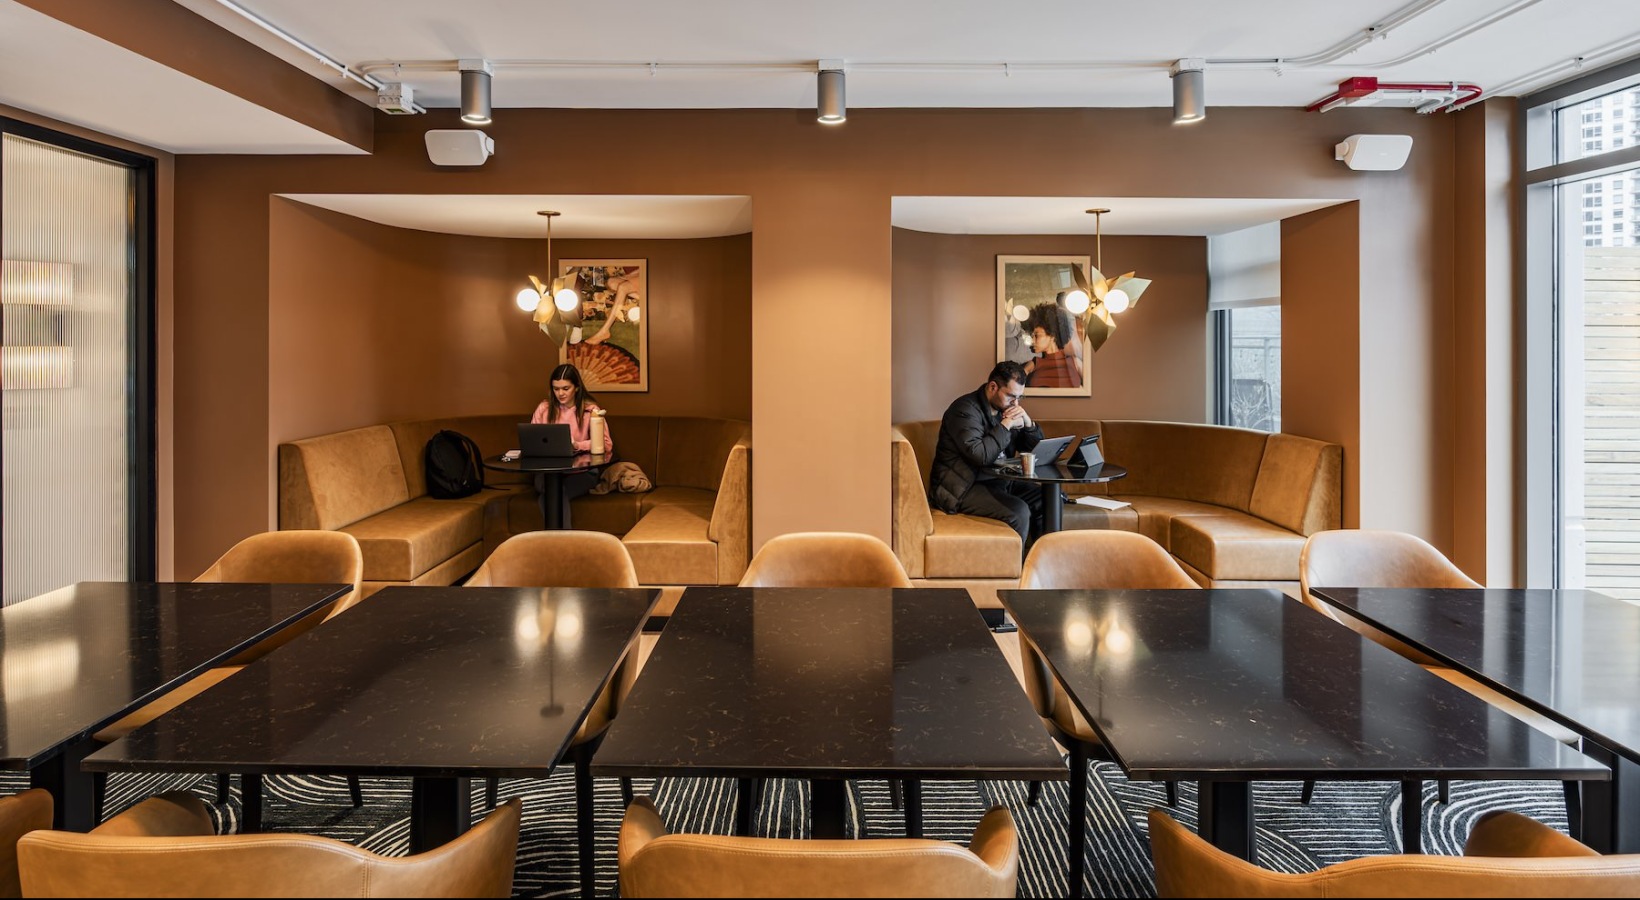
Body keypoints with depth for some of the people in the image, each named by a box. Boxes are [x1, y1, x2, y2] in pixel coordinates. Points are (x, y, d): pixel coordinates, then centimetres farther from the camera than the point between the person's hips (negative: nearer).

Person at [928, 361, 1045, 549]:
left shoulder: (1006, 409, 11)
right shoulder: (965, 409, -14)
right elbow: (980, 455, -28)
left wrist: (1028, 422, -5)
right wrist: (1006, 425, -17)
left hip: (998, 482, 9)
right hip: (963, 488, -9)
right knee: (1018, 511, -26)